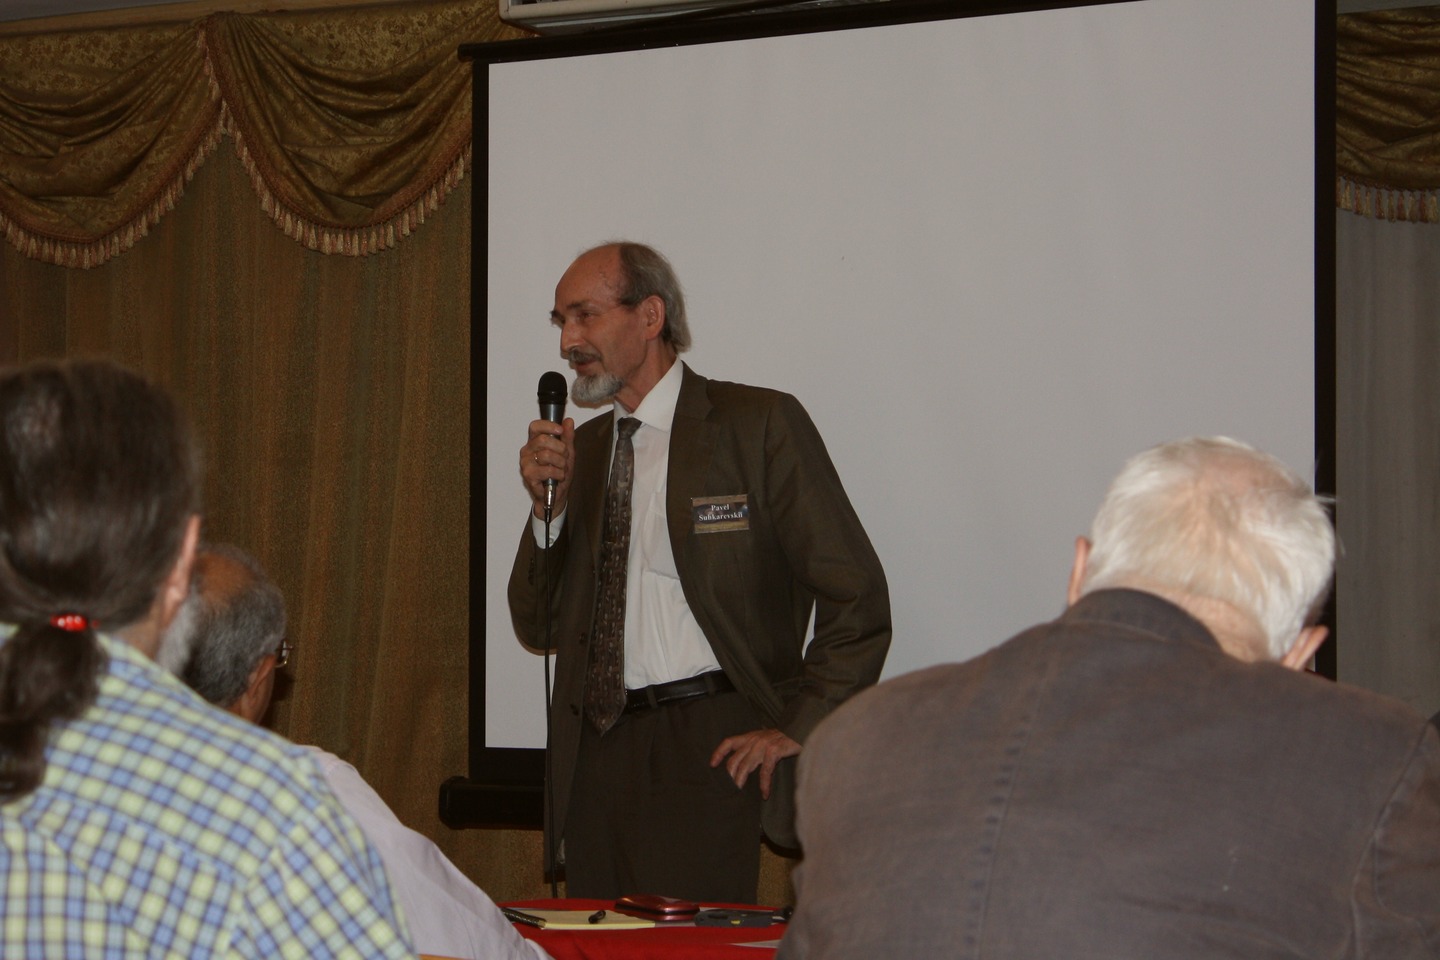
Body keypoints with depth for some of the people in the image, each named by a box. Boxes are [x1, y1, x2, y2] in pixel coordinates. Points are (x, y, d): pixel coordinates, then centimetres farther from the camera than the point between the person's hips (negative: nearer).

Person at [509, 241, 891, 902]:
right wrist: (549, 506, 1)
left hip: (705, 749, -6)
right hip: (596, 754, 6)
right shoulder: (582, 447, 17)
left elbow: (856, 596, -4)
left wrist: (797, 727, -8)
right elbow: (540, 629, 15)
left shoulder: (758, 425, -2)